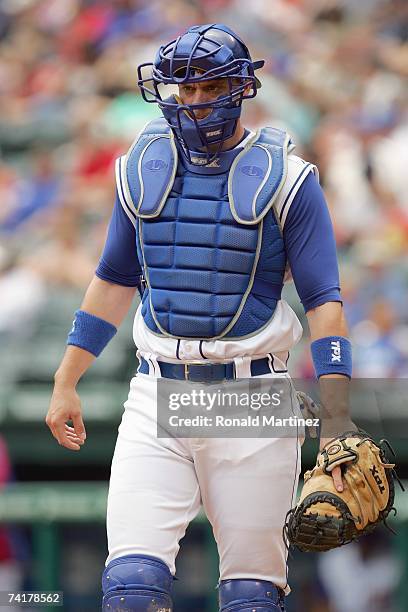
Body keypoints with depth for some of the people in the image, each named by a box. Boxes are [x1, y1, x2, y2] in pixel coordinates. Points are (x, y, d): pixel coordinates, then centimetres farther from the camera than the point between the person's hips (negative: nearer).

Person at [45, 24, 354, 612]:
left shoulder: (283, 178, -2)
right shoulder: (143, 168, 9)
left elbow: (323, 299, -4)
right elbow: (115, 280, 20)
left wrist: (335, 416, -13)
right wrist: (66, 383, 16)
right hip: (157, 396, 3)